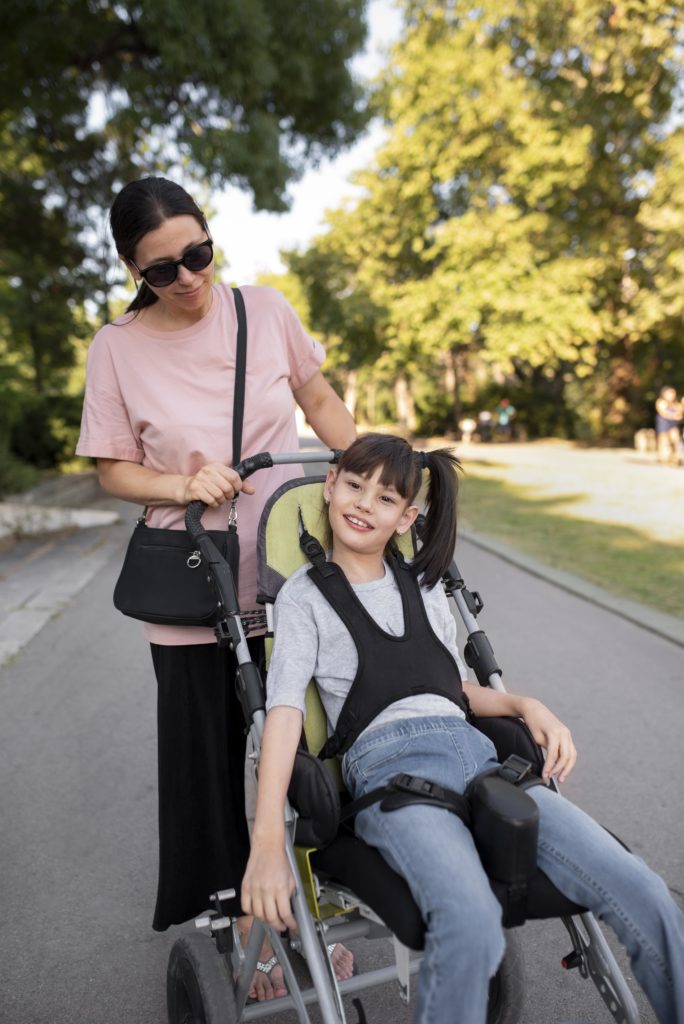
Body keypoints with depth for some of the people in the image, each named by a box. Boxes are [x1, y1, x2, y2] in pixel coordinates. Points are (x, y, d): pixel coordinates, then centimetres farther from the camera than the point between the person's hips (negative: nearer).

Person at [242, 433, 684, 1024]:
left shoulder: (423, 586, 23)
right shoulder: (306, 594, 9)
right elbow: (284, 708, -4)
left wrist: (527, 705, 7)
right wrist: (267, 841, -15)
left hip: (476, 754, 5)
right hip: (388, 765, -4)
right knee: (471, 924, -35)